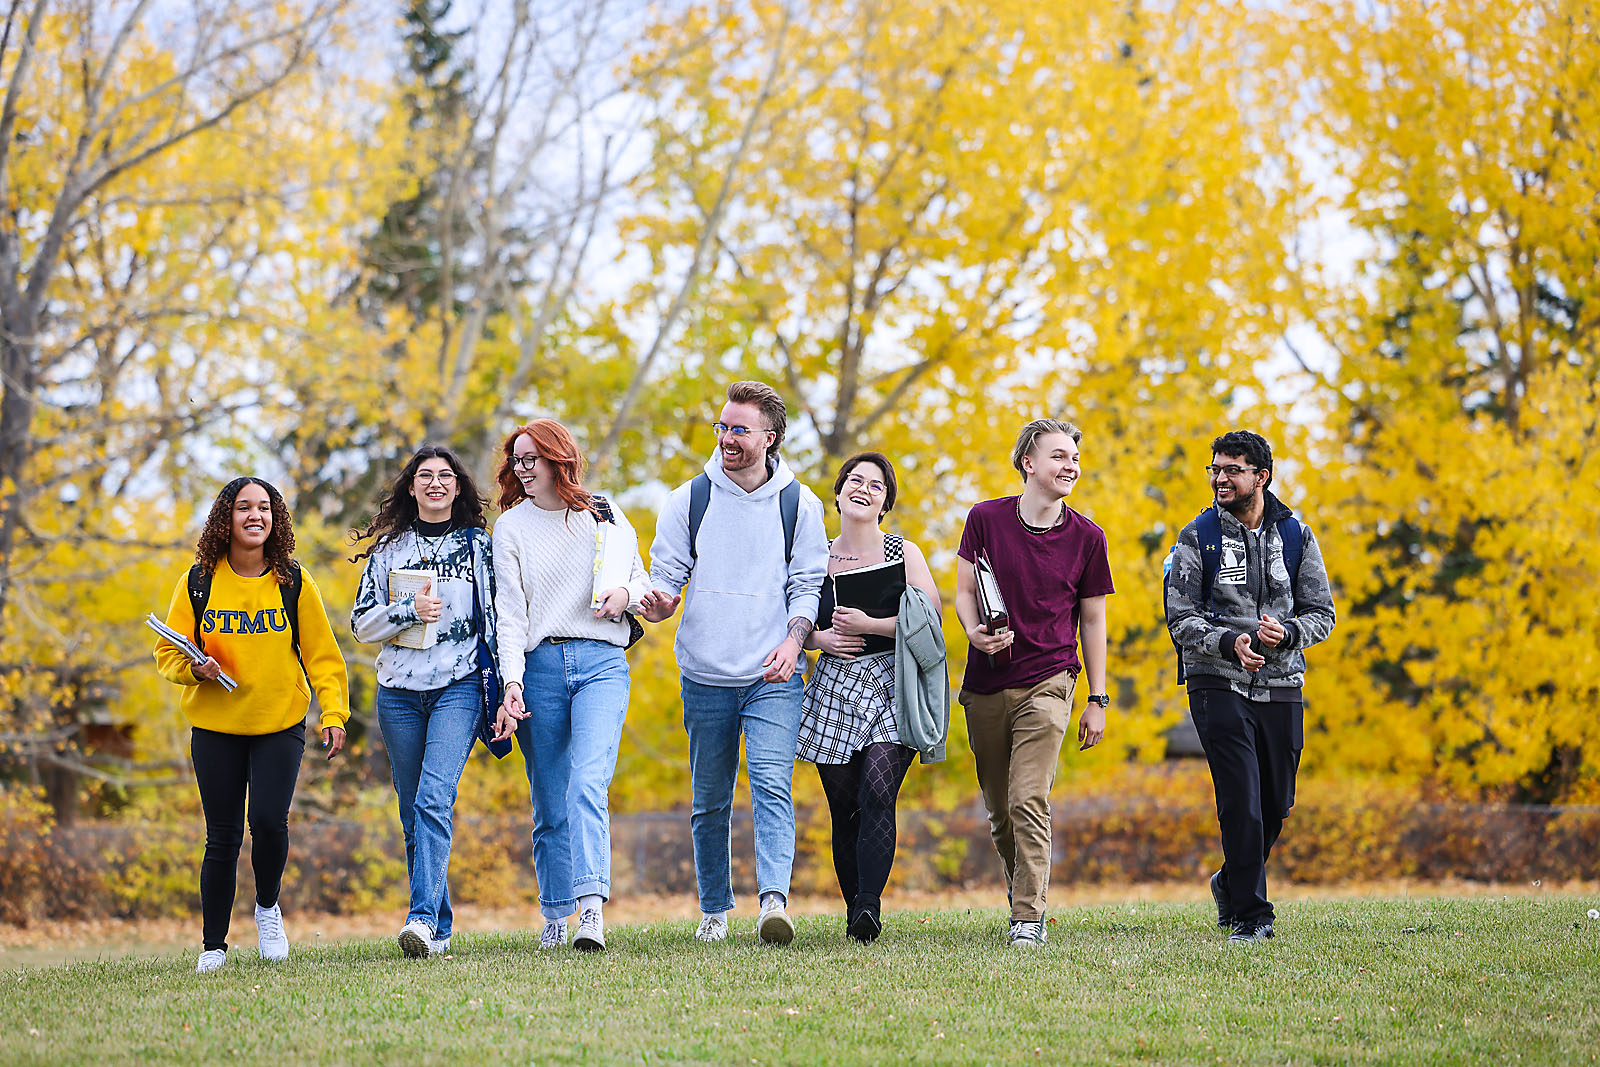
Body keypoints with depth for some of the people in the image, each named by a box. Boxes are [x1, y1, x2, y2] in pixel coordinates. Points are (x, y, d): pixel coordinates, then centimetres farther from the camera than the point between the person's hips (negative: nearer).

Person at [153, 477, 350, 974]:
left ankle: (267, 907, 14)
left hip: (281, 725, 0)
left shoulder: (294, 582, 0)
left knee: (269, 821, -16)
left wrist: (333, 714, -5)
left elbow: (321, 654, 4)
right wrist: (194, 668, -17)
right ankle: (213, 947, 15)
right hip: (215, 726, 0)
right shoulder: (198, 583, -1)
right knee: (223, 839, 1)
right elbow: (168, 653, 5)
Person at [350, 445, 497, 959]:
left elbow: (498, 619, 8)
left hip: (459, 686, -3)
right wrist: (409, 611, -10)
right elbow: (362, 624, 8)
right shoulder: (387, 550, 12)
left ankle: (424, 918, -29)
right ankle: (440, 929, 13)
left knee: (435, 799, -21)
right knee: (413, 811, 4)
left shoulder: (479, 546, 8)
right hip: (400, 691, 3)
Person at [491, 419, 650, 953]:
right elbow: (510, 611, 1)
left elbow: (643, 581, 19)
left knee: (588, 783, -20)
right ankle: (555, 916, 15)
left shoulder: (607, 516, 11)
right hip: (539, 665, 1)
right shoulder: (511, 527, 9)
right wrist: (512, 682, -11)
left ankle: (591, 909, -30)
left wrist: (625, 595, -6)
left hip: (601, 663, -1)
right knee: (549, 804, 3)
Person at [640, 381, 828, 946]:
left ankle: (775, 899, -28)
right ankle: (715, 910, 22)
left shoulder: (799, 504, 2)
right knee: (710, 802, 9)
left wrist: (793, 640, -14)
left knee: (772, 784, -19)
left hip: (773, 678, -2)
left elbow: (809, 585, 4)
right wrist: (657, 603, -19)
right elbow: (666, 578, 5)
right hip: (705, 678, 2)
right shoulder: (689, 500, 4)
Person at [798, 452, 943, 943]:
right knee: (844, 808, 0)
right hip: (835, 690, 3)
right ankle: (854, 910, 11)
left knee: (877, 795, -20)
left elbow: (931, 617, -3)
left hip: (892, 688, -3)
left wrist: (869, 625, -11)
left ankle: (870, 907, -27)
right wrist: (817, 637, -2)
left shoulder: (905, 554, 6)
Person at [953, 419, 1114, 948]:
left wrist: (1097, 700, 5)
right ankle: (1024, 892, 30)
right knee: (998, 809, 9)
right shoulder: (986, 519, 1)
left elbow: (1092, 620, 7)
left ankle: (1029, 917, -13)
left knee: (1029, 801, -15)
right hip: (986, 686, 2)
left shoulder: (1086, 537, 2)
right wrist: (974, 632, -17)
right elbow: (964, 592, 6)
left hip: (1047, 684, -2)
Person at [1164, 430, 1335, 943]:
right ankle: (1249, 912, -5)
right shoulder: (1198, 538, -1)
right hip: (1219, 686, -3)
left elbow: (1321, 613, 7)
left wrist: (1287, 632, -15)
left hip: (1281, 687, 3)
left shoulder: (1296, 535, 6)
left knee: (1276, 805, 10)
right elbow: (1181, 619, -4)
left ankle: (1232, 883, 35)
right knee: (1242, 801, -13)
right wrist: (1229, 643, -22)